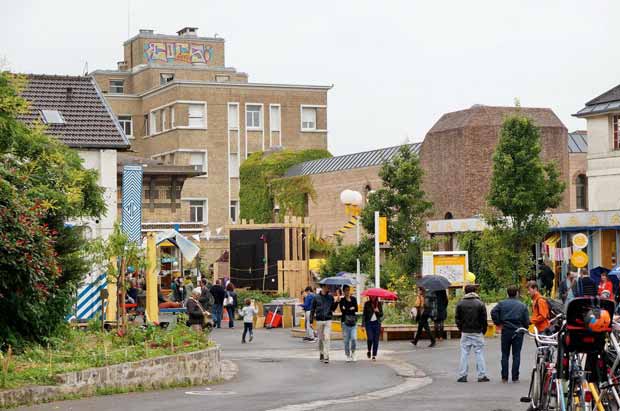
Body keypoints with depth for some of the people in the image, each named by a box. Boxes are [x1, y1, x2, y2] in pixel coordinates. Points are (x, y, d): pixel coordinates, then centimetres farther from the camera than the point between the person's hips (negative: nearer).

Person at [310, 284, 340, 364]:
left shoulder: (330, 297, 5)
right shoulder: (316, 297, 2)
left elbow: (332, 309, 5)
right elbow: (312, 310, 5)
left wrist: (337, 302, -10)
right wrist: (311, 321, 2)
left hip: (328, 320, 0)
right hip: (319, 320, 0)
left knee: (327, 338, -10)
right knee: (320, 339, 9)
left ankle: (326, 356, -11)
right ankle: (321, 354, 25)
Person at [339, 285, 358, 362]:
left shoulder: (354, 299, 8)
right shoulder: (342, 300, 3)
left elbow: (356, 309, -2)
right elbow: (342, 310, -10)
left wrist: (346, 309, -8)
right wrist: (351, 309, -9)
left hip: (353, 321, 1)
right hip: (345, 321, -1)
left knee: (354, 338, -12)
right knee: (346, 340, -1)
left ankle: (353, 353, 9)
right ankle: (348, 356, 10)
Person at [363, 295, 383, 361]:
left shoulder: (379, 304, 5)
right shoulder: (367, 304, 2)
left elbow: (381, 315, 7)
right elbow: (364, 314, 2)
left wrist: (378, 311, -15)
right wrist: (363, 325, -4)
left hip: (376, 323, 1)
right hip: (369, 323, -1)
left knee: (376, 340, -1)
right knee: (370, 338, -13)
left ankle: (374, 355, 5)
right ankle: (369, 350, 15)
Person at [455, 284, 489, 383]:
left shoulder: (460, 304, 0)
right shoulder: (480, 304, -5)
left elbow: (457, 319, 2)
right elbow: (484, 319, -4)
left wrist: (461, 329, 12)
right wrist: (483, 330, 8)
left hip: (465, 333, 1)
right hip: (477, 333, -1)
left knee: (464, 354, 5)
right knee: (479, 353, 3)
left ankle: (462, 375, 3)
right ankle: (481, 376, 2)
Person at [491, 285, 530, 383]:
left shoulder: (502, 303, 1)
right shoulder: (522, 306, 0)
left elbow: (493, 312, -14)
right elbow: (527, 321, -2)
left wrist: (498, 323, -3)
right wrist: (523, 328, 16)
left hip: (505, 331, 1)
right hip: (518, 333, -1)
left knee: (505, 355, 8)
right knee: (516, 355, 5)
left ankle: (504, 377, 6)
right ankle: (515, 377, 3)